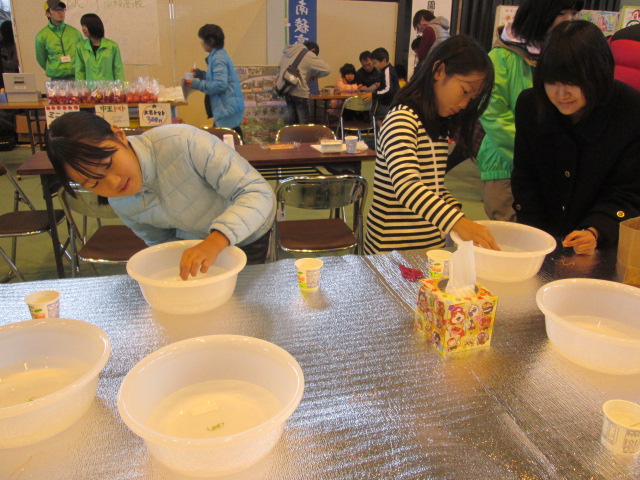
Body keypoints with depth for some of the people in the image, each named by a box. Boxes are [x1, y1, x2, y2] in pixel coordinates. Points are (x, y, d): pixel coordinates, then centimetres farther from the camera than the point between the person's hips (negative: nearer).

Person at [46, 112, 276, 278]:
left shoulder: (184, 142, -36)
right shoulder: (120, 204, -13)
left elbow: (259, 193, -37)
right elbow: (160, 242, 4)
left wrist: (215, 242, -52)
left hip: (246, 235, -4)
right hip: (200, 245, 4)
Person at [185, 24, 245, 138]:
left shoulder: (218, 59, -15)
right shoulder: (219, 55, 16)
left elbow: (220, 85, -23)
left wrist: (196, 84, -15)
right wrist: (201, 74, 17)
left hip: (228, 109, -11)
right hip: (225, 108, 11)